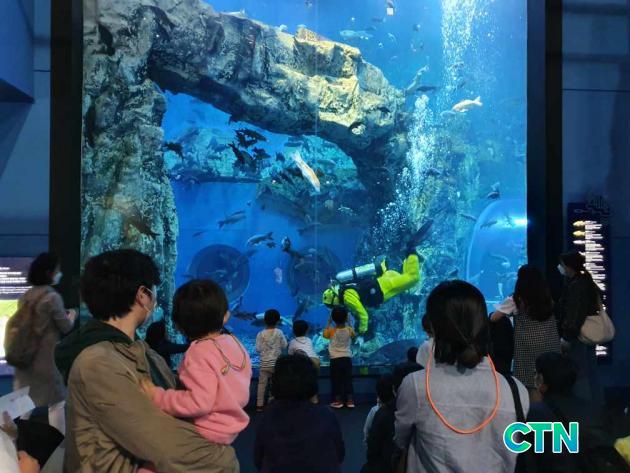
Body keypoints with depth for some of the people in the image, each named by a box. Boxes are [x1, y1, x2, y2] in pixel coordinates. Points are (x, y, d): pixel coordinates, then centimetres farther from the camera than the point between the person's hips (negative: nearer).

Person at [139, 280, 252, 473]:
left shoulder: (199, 353, -18)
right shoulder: (235, 343, 5)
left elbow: (200, 402, -26)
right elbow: (241, 395, 15)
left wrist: (158, 397, -21)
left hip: (209, 433, -9)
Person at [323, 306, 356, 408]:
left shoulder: (332, 330, -9)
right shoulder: (349, 329, -6)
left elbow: (325, 335, 12)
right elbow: (354, 336, 17)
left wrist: (328, 322, 13)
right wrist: (348, 323, 16)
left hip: (335, 359, -2)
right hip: (347, 358, 2)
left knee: (336, 380, 6)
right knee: (348, 380, 9)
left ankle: (337, 400, 7)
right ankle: (349, 400, 9)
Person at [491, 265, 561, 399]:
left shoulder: (516, 300, -7)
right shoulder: (548, 298, 7)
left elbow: (493, 318, -5)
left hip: (529, 347, -4)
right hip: (549, 346, 5)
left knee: (532, 386, 0)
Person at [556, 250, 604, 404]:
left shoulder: (575, 285, -18)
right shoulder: (587, 282, 10)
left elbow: (573, 314, -22)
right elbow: (596, 306, 16)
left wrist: (567, 337, -19)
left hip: (578, 335, -9)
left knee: (579, 374, -2)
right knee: (591, 372, 15)